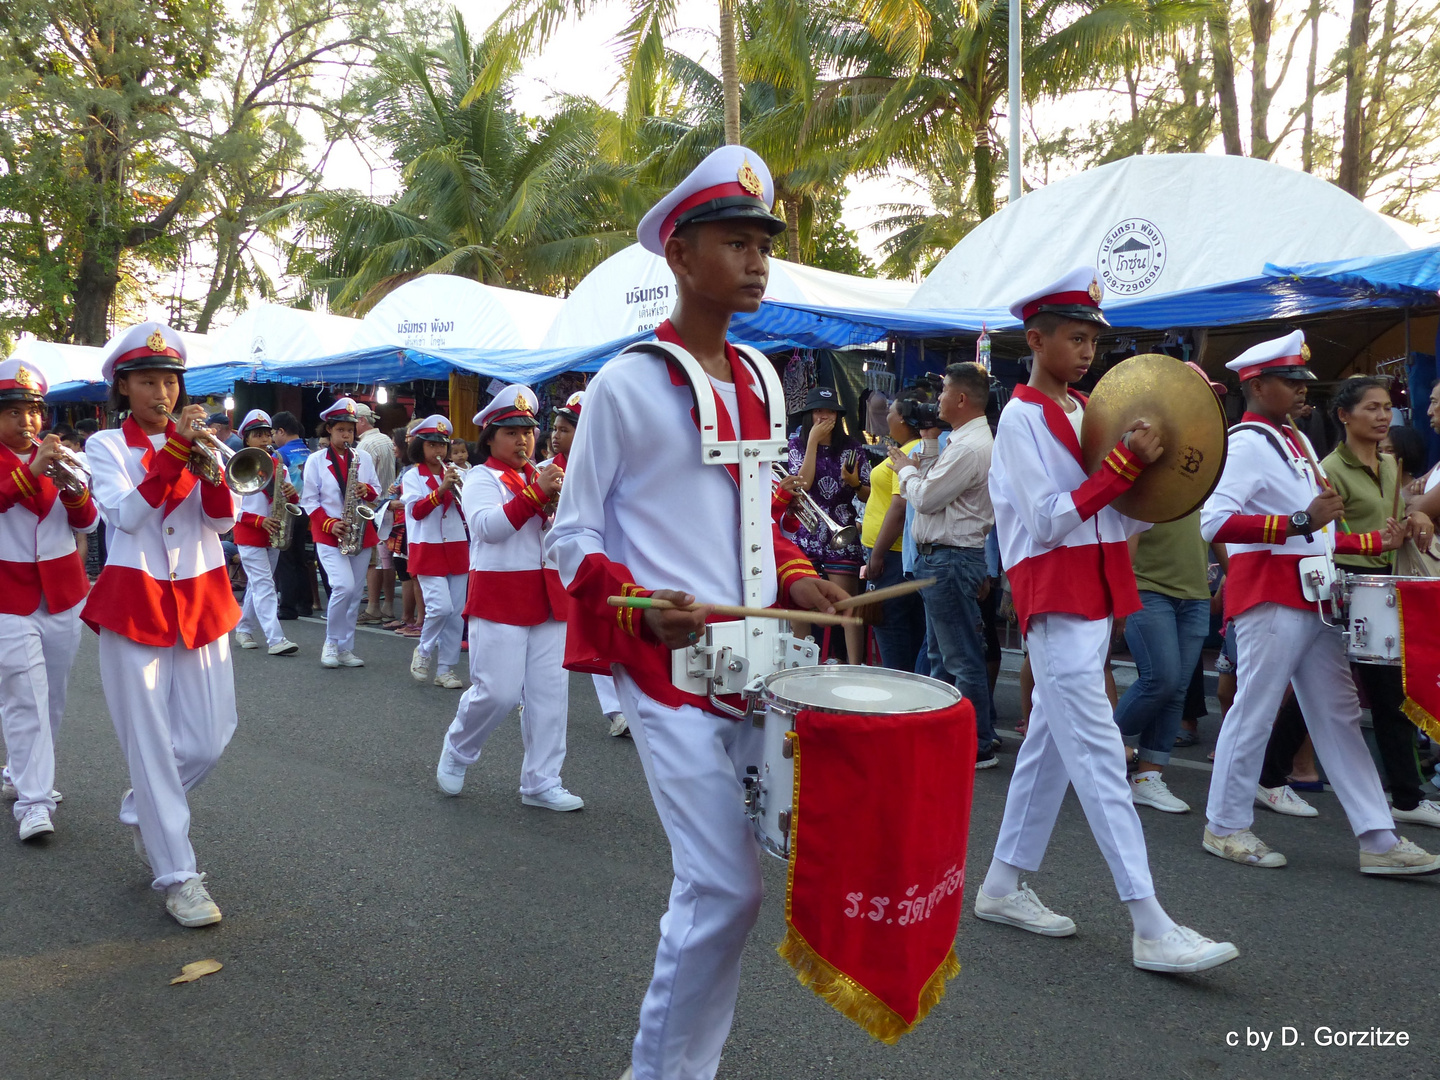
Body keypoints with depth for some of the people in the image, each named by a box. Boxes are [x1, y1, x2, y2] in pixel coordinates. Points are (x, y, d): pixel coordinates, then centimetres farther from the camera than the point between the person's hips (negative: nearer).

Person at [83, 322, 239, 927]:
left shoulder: (198, 440, 10)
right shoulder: (106, 446, 2)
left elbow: (222, 521, -3)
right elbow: (125, 515, -16)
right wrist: (175, 449, -21)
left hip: (201, 601, 3)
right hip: (135, 604, -3)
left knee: (210, 738, 5)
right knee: (150, 741, -2)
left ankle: (142, 809, 34)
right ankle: (176, 876, 7)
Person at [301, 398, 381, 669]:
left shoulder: (363, 458, 8)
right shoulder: (316, 460, -1)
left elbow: (377, 490, 11)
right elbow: (309, 501, -2)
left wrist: (367, 491, -12)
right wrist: (329, 524, -15)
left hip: (360, 534, 4)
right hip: (328, 534, -4)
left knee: (354, 592, 6)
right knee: (344, 586, -19)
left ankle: (345, 648, 16)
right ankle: (331, 643, 1)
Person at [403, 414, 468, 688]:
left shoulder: (454, 474, 10)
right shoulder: (413, 476, 1)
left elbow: (468, 511, 6)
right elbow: (416, 510, -13)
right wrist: (440, 490, -24)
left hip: (457, 549, 4)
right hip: (428, 550, -4)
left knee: (457, 612, 3)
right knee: (441, 606, -16)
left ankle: (446, 668, 12)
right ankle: (423, 651, 10)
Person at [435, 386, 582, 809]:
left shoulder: (544, 475, 16)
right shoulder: (482, 477, -1)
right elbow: (488, 526, -19)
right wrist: (535, 493, -22)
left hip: (548, 597, 6)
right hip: (499, 599, -6)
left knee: (550, 693, 4)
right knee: (498, 691, -7)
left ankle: (541, 782, 13)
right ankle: (456, 751, 22)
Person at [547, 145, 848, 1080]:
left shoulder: (756, 378, 12)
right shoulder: (626, 384, -7)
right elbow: (574, 536, -4)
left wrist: (794, 578, 4)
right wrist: (642, 607, -21)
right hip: (667, 667, -6)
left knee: (718, 884, 10)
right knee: (726, 887, -7)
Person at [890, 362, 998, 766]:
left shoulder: (971, 447, -20)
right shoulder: (963, 440, 15)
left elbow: (925, 498, -19)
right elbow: (932, 484, 15)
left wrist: (905, 468, -2)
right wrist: (929, 442, 13)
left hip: (950, 559, -11)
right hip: (939, 556, 11)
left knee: (961, 658, -4)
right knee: (942, 653, 20)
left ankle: (977, 747, 3)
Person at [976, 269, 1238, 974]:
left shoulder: (1085, 411, 16)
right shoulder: (1021, 419, -9)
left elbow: (1124, 516, 18)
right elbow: (1047, 522, -17)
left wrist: (1155, 466, 1)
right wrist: (1124, 462, -19)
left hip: (1096, 597, 9)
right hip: (1056, 602, -9)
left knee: (1050, 745, 12)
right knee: (1098, 755, -10)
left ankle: (1003, 887, 23)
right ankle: (1151, 929, -7)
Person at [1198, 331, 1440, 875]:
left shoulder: (1296, 440, 18)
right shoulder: (1246, 443, -11)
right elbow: (1214, 522, -27)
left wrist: (1375, 541, 20)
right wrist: (1302, 521, -28)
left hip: (1313, 596, 9)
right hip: (1270, 595, -9)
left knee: (1339, 715, 9)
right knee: (1254, 712, -2)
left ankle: (1379, 841, 14)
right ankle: (1224, 827, 12)